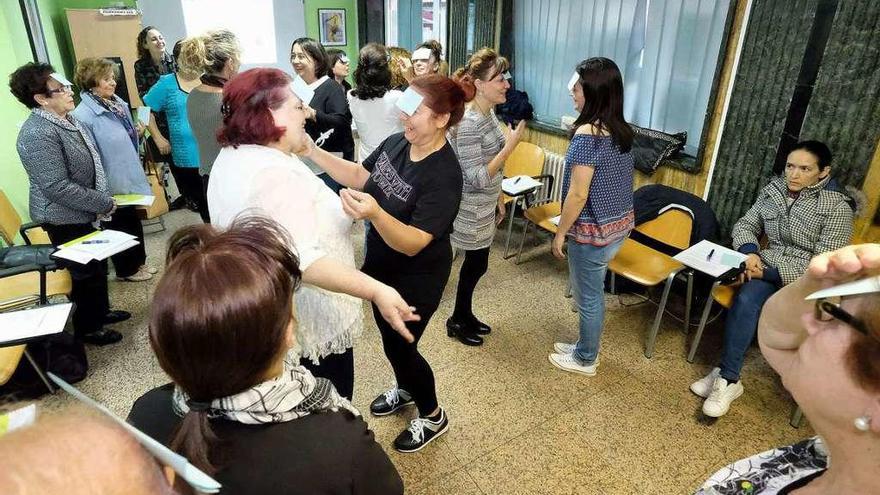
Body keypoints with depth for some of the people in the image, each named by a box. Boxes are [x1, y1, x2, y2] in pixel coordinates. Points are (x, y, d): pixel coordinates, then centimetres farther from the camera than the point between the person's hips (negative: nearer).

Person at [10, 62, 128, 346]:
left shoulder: (65, 119, 5)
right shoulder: (38, 134, -25)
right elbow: (59, 188, -27)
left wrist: (101, 200, 7)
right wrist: (104, 204, -20)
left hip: (83, 213, 9)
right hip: (65, 219, -9)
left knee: (98, 264, 22)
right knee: (86, 272, 6)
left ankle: (100, 311, 43)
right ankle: (87, 328, 25)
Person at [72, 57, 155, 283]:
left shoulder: (118, 103, 3)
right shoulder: (83, 116, -22)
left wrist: (137, 133, -3)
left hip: (129, 177, 7)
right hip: (112, 184, -7)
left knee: (134, 220, 20)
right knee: (120, 225, 10)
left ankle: (138, 262, 38)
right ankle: (126, 270, 29)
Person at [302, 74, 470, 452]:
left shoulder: (443, 176, -31)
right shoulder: (396, 142, -8)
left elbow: (413, 243, -34)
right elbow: (360, 175, 7)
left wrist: (374, 214, -52)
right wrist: (314, 153, -3)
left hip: (416, 279, -7)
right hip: (381, 265, 8)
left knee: (400, 346, 9)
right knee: (389, 337, 25)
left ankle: (433, 417, 35)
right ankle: (406, 389, 54)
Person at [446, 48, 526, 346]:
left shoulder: (489, 112, 3)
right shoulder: (468, 122, -26)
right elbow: (477, 178, -27)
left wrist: (499, 199, 18)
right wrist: (510, 146, -27)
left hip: (485, 204, 9)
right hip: (472, 208, -9)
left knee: (476, 263, 19)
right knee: (476, 265, 6)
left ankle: (465, 315, 37)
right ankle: (457, 321, 27)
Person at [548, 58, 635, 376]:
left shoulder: (587, 134, -23)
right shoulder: (621, 130, 3)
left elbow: (578, 195, -22)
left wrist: (560, 233, -11)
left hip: (593, 231, -8)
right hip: (619, 225, 8)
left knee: (588, 296, 10)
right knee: (590, 291, 23)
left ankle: (585, 360, 29)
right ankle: (586, 347, 40)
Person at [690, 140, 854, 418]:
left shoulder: (837, 207, -9)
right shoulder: (774, 189, 6)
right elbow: (745, 225, 10)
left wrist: (770, 272, -21)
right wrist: (749, 252, -12)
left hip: (804, 281, -4)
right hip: (766, 269, 4)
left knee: (747, 299, -31)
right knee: (747, 300, -29)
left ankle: (727, 378, -22)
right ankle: (728, 378, -21)